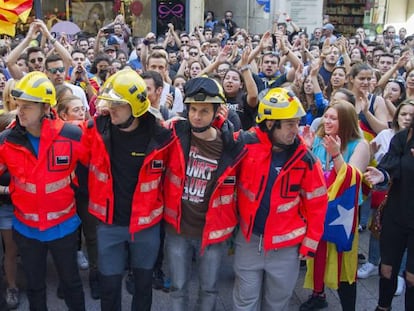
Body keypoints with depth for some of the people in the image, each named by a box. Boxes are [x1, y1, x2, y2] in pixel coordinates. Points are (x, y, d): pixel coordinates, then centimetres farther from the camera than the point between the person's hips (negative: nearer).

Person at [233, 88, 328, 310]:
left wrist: (310, 242, -1)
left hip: (286, 245, 1)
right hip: (248, 240, 0)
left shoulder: (304, 158, -11)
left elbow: (316, 202, -3)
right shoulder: (246, 144, -15)